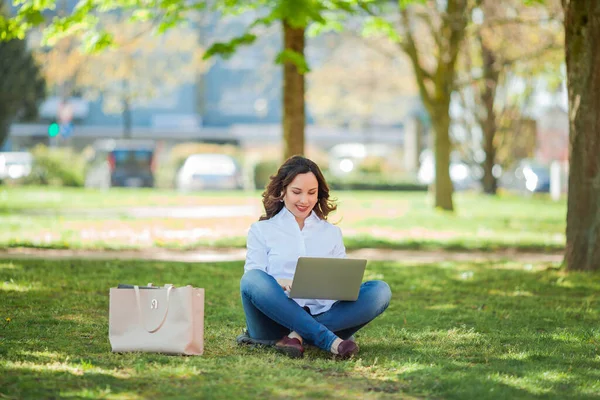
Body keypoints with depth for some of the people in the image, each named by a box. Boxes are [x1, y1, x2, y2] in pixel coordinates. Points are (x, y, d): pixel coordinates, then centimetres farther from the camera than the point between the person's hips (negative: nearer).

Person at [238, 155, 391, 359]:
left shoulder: (332, 233, 23)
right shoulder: (261, 230, 14)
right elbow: (253, 283, 2)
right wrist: (280, 285, -20)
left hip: (322, 316, 3)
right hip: (276, 318, -2)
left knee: (380, 290, -21)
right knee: (252, 279, -34)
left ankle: (298, 335, -33)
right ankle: (329, 340, -36)